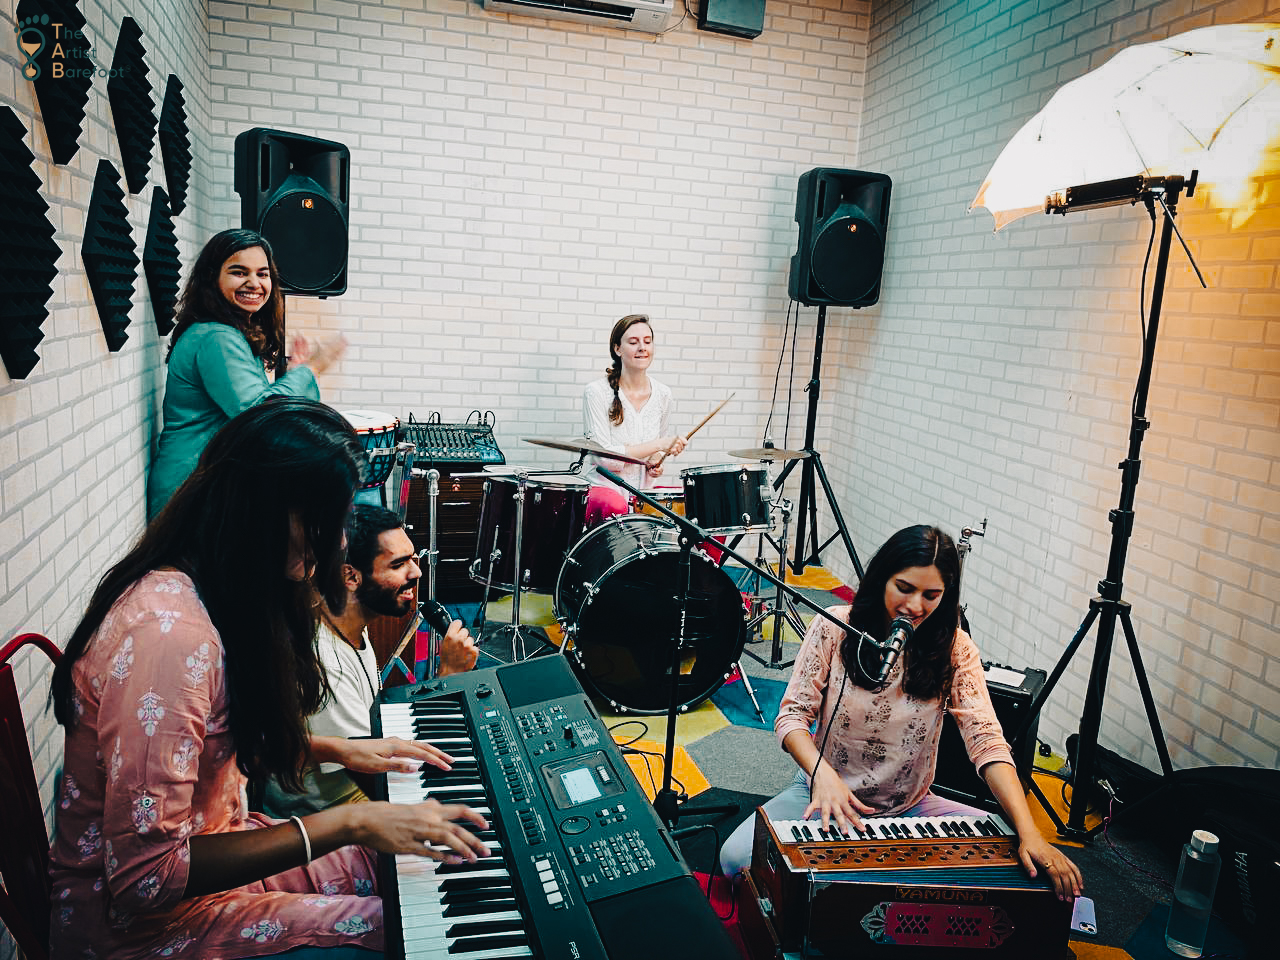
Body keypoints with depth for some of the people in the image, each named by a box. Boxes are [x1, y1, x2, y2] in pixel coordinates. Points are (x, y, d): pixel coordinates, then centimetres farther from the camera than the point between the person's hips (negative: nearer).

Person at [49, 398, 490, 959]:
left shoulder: (215, 594, 0)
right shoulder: (169, 632, -31)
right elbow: (143, 879, -30)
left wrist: (340, 751, 5)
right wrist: (347, 823, -29)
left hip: (199, 847, 9)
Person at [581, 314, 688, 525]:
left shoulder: (662, 393, 5)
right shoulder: (597, 392, -11)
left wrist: (656, 460, -1)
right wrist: (658, 445, -19)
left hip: (644, 490, 6)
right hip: (604, 487, -6)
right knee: (615, 506, -39)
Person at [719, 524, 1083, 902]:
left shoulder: (954, 648, -8)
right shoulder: (834, 627, -11)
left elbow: (986, 741, -16)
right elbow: (793, 714, -11)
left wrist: (1030, 834, -30)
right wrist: (823, 773, -31)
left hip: (909, 808, 2)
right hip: (826, 792, -1)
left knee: (1012, 854, -20)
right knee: (737, 857, -25)